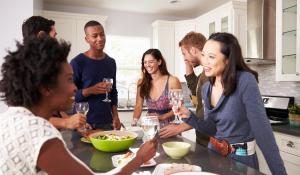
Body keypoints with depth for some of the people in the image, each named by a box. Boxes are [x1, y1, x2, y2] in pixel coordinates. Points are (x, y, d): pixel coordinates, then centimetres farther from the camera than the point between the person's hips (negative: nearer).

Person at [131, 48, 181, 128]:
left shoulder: (172, 81, -6)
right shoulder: (141, 82, 5)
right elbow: (138, 106, 6)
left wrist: (162, 117, -14)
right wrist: (134, 121, -10)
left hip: (168, 125, -3)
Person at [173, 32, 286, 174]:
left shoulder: (245, 81, -22)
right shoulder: (206, 88, -3)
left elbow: (262, 129, -24)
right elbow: (211, 128, 3)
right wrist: (189, 116, -12)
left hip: (241, 158, -6)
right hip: (214, 152, 6)